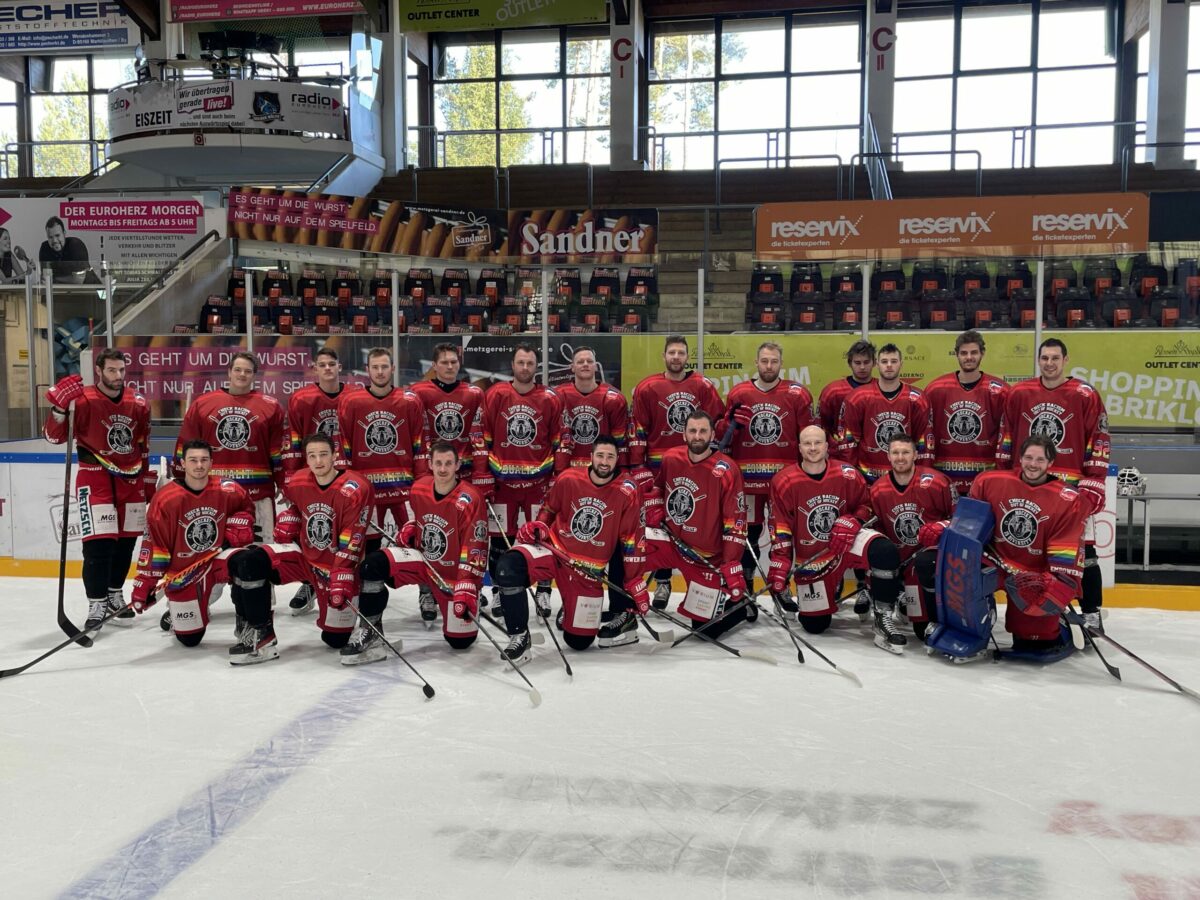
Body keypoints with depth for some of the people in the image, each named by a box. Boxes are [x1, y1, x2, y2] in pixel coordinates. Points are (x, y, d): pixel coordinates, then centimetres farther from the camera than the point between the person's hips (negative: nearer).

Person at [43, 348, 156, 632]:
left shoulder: (138, 403, 6)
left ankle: (115, 594, 27)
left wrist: (149, 480, 17)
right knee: (98, 542, -10)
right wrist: (60, 406, -28)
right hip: (95, 477, -5)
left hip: (131, 479, 5)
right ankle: (97, 604, -1)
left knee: (126, 541, 11)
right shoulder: (82, 399, -10)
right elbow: (54, 437, -12)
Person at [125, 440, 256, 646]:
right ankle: (176, 608, 41)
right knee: (189, 639, 4)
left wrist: (239, 525, -8)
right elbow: (153, 545, -10)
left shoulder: (228, 491, -10)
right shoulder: (165, 499, -15)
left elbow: (245, 506, 14)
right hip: (183, 572, 0)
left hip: (218, 559, 1)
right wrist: (144, 584, -12)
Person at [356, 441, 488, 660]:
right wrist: (409, 528, -1)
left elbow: (475, 552, -23)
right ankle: (370, 633, -11)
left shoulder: (469, 500, -23)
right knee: (373, 564, -22)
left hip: (454, 573, -4)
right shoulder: (419, 489, -5)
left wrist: (467, 589, -29)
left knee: (460, 641, -1)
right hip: (423, 560, 4)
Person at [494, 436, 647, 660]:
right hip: (553, 551, 1)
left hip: (589, 569, -1)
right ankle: (519, 635, -14)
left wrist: (636, 584, -2)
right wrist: (537, 526, -4)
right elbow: (548, 509, 15)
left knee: (580, 641, 4)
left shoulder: (627, 494, -7)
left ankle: (625, 619, 33)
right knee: (507, 568, -30)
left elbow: (632, 541, -2)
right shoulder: (568, 479, -5)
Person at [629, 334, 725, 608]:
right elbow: (636, 430, -2)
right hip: (658, 467, -1)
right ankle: (662, 583, 17)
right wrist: (638, 468, -5)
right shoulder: (647, 388, -1)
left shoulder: (703, 387, 4)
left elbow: (717, 423, 8)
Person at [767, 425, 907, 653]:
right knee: (814, 625, 3)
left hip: (847, 542, 0)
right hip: (811, 558, 0)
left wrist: (852, 521, -16)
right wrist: (779, 569, -16)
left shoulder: (848, 475, -10)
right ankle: (831, 588, 37)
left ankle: (883, 618, -18)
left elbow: (865, 505, 6)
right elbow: (780, 531, -11)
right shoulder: (784, 482, -13)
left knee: (886, 552, -33)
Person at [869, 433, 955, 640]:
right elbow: (878, 529, 7)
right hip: (901, 557, 3)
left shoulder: (936, 482, -16)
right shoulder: (877, 490, -3)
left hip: (934, 548, -3)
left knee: (924, 563, -40)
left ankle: (939, 619, -20)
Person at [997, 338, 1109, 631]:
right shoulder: (1019, 393, 5)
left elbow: (1098, 442, -2)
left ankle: (1091, 613, 11)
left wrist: (1093, 484, -6)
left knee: (1083, 550, -1)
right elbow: (1006, 439, 11)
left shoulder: (1086, 395, -3)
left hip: (1071, 485, -3)